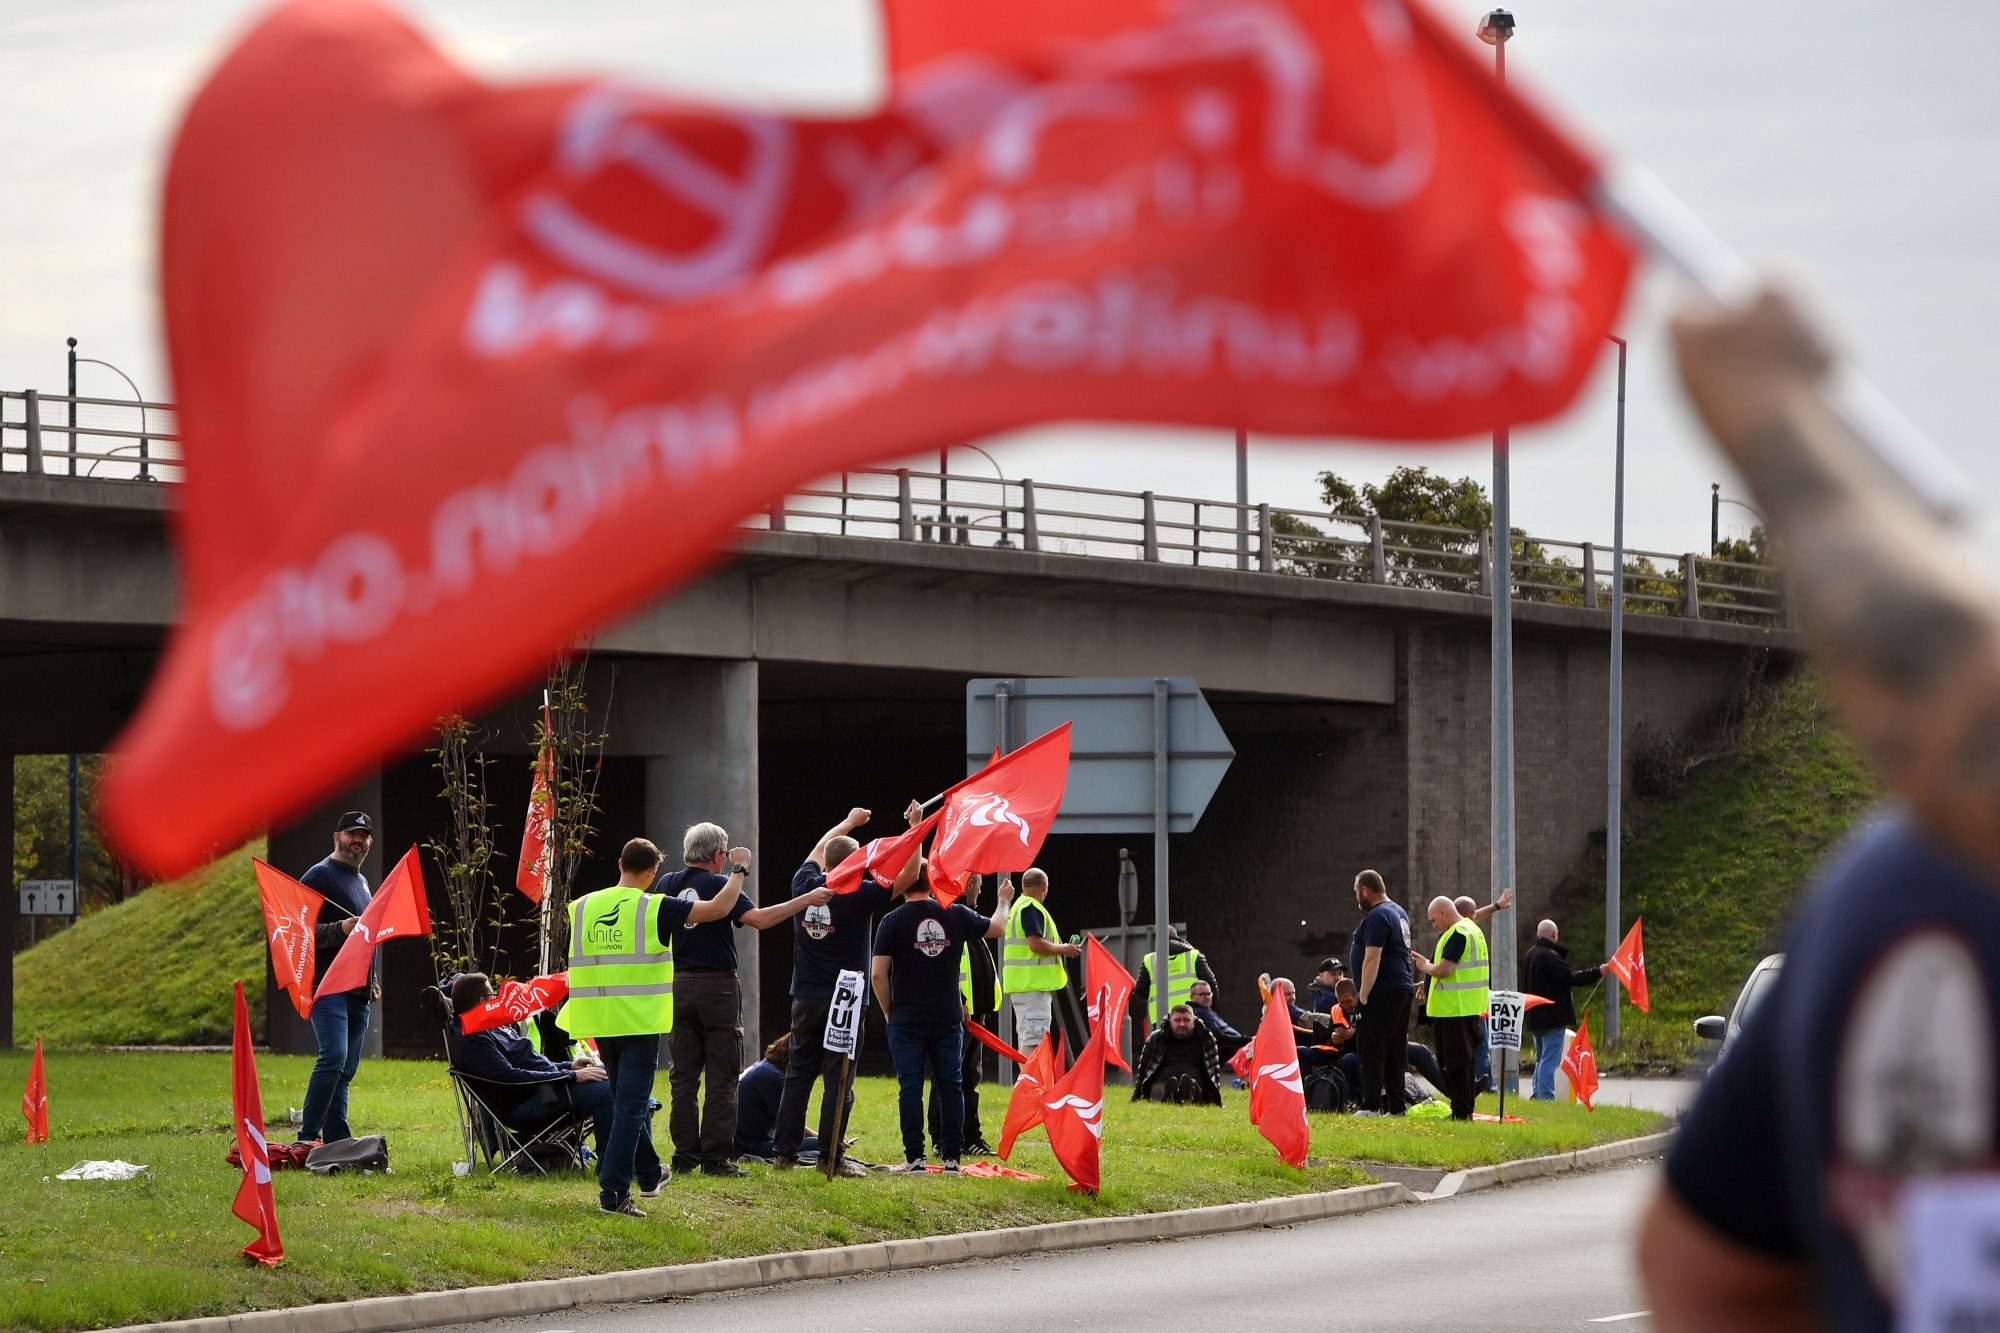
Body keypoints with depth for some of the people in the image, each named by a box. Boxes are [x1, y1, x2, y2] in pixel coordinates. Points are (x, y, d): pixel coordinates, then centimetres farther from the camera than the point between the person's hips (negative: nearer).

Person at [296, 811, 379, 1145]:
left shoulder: (361, 881, 24)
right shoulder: (320, 876, -4)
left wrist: (373, 980, 26)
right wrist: (340, 929, -24)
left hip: (359, 992, 9)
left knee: (346, 1069, 7)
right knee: (334, 1056, -21)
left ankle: (336, 1142, 7)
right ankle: (307, 1138, -22)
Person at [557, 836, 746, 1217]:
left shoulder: (582, 907, 4)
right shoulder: (654, 908, -10)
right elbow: (719, 908, -9)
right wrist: (739, 869, 8)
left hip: (599, 1022, 6)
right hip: (639, 1022, -6)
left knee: (627, 1100, 22)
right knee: (630, 1106, -4)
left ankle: (648, 1174, 39)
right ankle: (612, 1192, -13)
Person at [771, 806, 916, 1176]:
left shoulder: (805, 886, 0)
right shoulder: (859, 896, -14)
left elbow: (818, 851, 21)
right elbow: (909, 875, -10)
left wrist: (848, 823, 33)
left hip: (805, 1001, 5)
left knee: (797, 1076, 10)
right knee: (837, 1081, -3)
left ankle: (784, 1152, 11)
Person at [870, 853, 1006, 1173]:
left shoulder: (892, 921, -6)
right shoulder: (956, 915, 1)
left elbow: (878, 974, -9)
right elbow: (998, 928, 17)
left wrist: (890, 1011, 4)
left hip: (906, 1020, -2)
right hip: (948, 1018, 2)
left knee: (910, 1087, 1)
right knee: (949, 1086, 7)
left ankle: (914, 1157, -1)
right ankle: (951, 1158, 6)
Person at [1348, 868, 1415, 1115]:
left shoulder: (1377, 917, -14)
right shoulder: (1399, 913, 18)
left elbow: (1372, 959, -20)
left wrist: (1363, 996, -18)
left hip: (1381, 993, -10)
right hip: (1403, 990, 10)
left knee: (1371, 1051, -8)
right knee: (1395, 1053, 11)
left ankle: (1371, 1106, -12)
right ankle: (1395, 1106, 11)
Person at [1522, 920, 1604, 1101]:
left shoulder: (1528, 956, 13)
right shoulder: (1549, 956, -17)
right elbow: (1569, 978, -22)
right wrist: (1598, 972, -17)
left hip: (1535, 1017, 9)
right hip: (1553, 1016, -9)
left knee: (1542, 1058, 18)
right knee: (1550, 1059, -9)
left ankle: (1537, 1095, 19)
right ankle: (1546, 1096, -14)